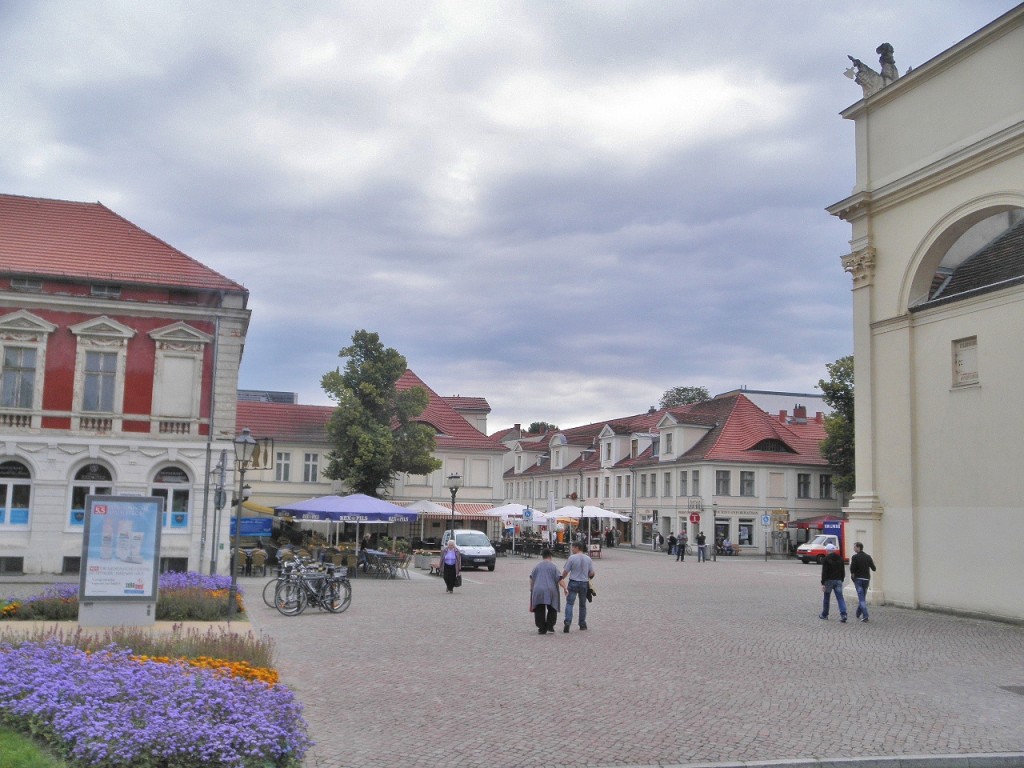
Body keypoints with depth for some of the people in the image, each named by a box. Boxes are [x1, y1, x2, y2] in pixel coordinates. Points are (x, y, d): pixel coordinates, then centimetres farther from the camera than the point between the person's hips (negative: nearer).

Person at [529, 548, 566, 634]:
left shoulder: (537, 566, 9)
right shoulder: (553, 566, 1)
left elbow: (531, 579, 9)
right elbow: (559, 579, -6)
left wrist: (531, 589, 20)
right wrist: (565, 588, -1)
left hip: (538, 591, 2)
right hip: (550, 591, -2)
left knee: (539, 611, 6)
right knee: (552, 610, 12)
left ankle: (541, 629, 4)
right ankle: (550, 627, 4)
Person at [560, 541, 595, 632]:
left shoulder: (572, 558, -9)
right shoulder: (588, 559, 3)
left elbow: (566, 572, -5)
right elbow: (591, 573, 6)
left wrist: (561, 579, 13)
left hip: (573, 583, -4)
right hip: (584, 583, 4)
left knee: (569, 603, -5)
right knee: (582, 604, 16)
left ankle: (567, 621, -22)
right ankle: (582, 624, 21)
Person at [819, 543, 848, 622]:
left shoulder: (827, 559, -9)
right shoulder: (840, 558, 9)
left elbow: (824, 572, -12)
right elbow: (843, 571, 14)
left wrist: (823, 583, -11)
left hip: (829, 580, -4)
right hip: (838, 580, 4)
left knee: (826, 598, 9)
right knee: (840, 598, 0)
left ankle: (824, 615, 20)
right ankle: (843, 614, -14)